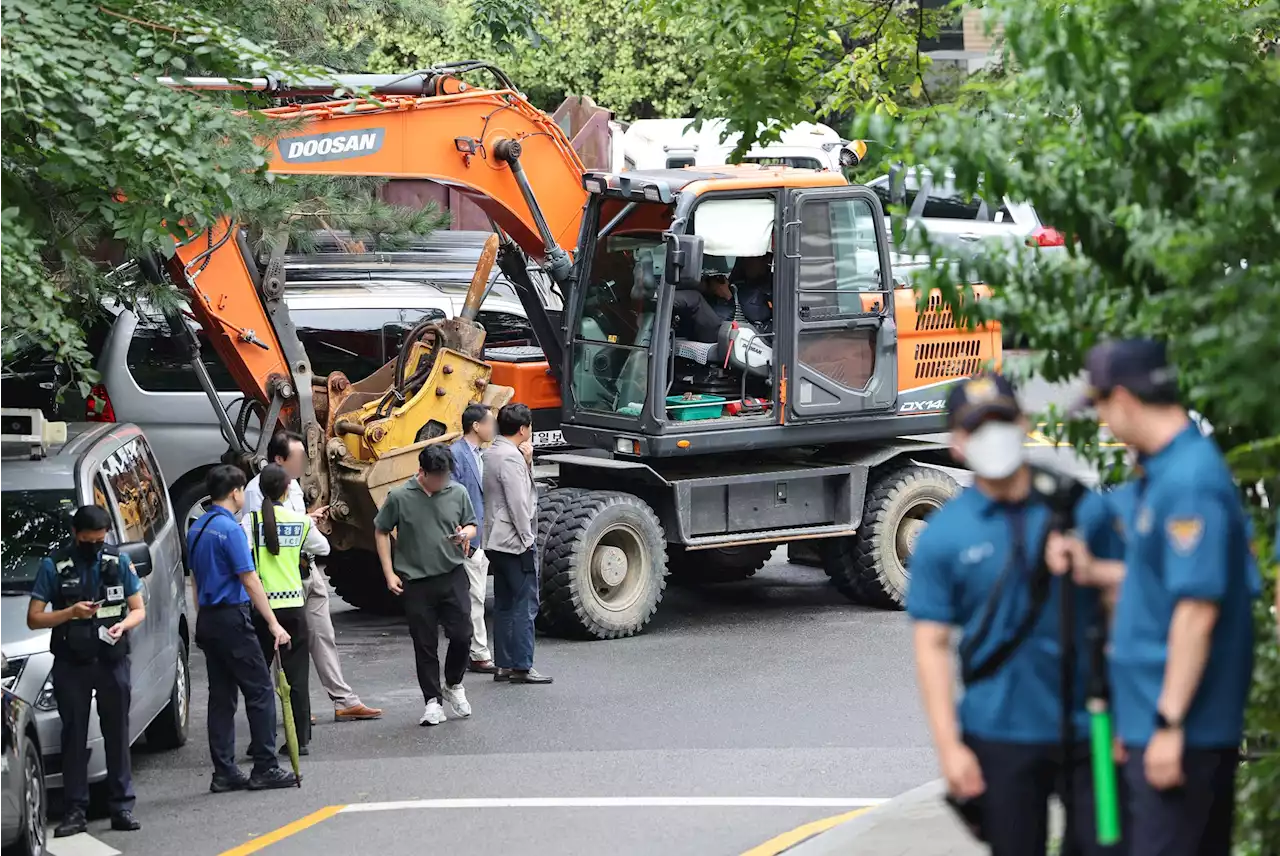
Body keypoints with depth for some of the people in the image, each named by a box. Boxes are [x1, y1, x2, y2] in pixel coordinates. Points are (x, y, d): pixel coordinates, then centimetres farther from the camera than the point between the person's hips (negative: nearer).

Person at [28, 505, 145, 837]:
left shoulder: (118, 561, 3)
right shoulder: (54, 566, -3)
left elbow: (138, 610, 8)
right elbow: (34, 618, -3)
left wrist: (123, 625, -14)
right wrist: (70, 613, -18)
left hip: (112, 662, 1)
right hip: (72, 664, -1)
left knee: (117, 734, 4)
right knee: (74, 735, 1)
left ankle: (122, 807, 8)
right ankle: (75, 810, 3)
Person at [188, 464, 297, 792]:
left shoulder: (196, 529, 12)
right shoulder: (230, 529, -15)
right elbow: (250, 581, -17)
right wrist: (274, 624, -15)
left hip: (207, 618, 9)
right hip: (232, 617, -9)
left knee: (221, 696, 8)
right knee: (260, 691, -3)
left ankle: (224, 772, 7)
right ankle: (265, 768, -4)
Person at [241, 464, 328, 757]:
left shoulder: (252, 520, -6)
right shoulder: (301, 521, 1)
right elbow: (322, 548, 16)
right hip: (294, 603, 2)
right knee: (297, 675, 8)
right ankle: (301, 740, 8)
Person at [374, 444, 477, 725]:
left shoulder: (458, 493, 1)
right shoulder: (399, 498, -7)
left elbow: (471, 525, 15)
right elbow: (381, 532, 4)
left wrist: (465, 534, -11)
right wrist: (389, 573, -1)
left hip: (452, 576, 2)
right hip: (416, 582, -2)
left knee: (462, 635, -3)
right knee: (425, 643, 3)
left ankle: (454, 686, 23)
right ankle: (432, 700, 14)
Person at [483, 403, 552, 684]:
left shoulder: (491, 454, 14)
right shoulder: (511, 457, -16)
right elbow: (518, 503, -19)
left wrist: (527, 463, 4)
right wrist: (527, 539, -14)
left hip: (496, 542, 10)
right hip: (515, 542, -10)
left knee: (504, 605, 12)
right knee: (525, 605, -6)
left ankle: (504, 664, 14)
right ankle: (522, 667, -7)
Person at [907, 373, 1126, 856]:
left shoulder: (1085, 508, 3)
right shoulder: (942, 536, -1)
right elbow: (932, 646, -1)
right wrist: (949, 746, -8)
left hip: (1088, 727, 1)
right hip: (1000, 738, -1)